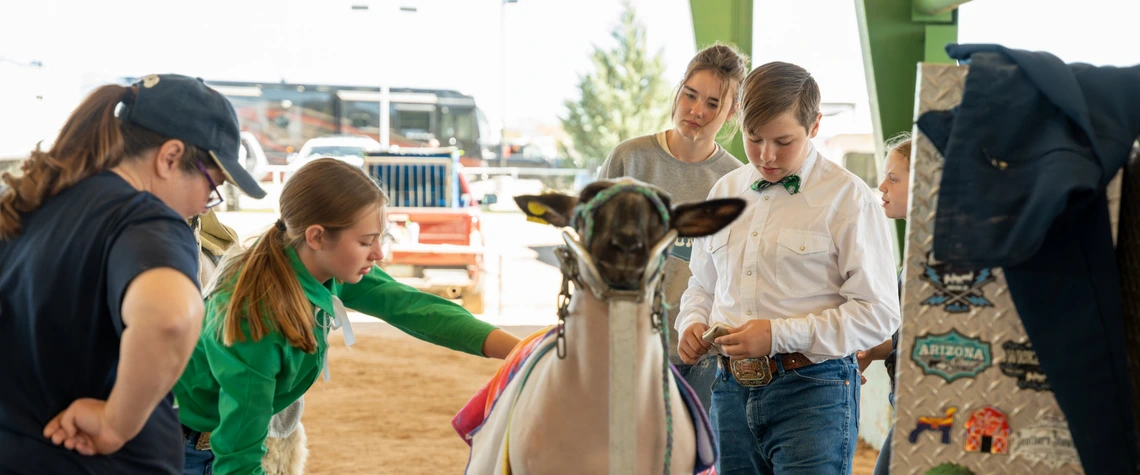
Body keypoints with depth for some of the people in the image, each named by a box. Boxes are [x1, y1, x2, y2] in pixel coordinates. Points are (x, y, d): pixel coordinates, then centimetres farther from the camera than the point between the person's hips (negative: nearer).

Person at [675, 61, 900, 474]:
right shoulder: (725, 192, 14)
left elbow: (878, 313, -10)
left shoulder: (847, 198, -5)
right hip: (732, 391, 5)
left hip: (812, 395, -5)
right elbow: (703, 284, 26)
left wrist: (779, 334, -16)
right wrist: (692, 324, 4)